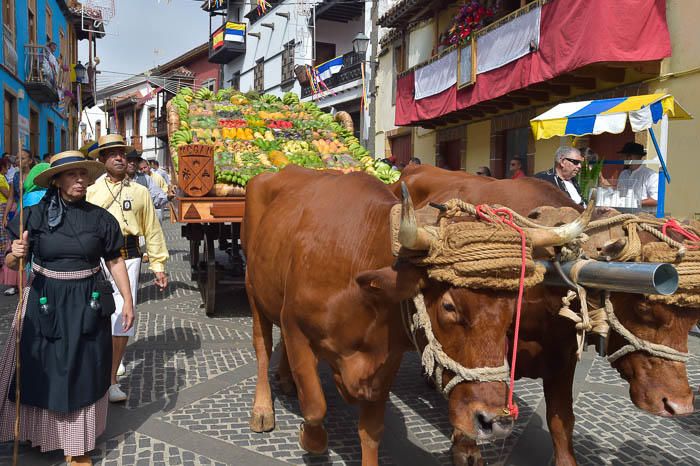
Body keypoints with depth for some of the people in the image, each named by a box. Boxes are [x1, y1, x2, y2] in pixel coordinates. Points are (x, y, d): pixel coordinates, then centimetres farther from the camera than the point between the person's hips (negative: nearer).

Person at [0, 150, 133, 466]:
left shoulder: (100, 218, -2)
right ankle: (41, 431, 34)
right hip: (45, 303, 0)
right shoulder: (35, 215, -4)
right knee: (42, 368, 8)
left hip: (86, 305, 1)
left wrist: (128, 301, 3)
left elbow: (114, 261, 5)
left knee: (82, 372, 8)